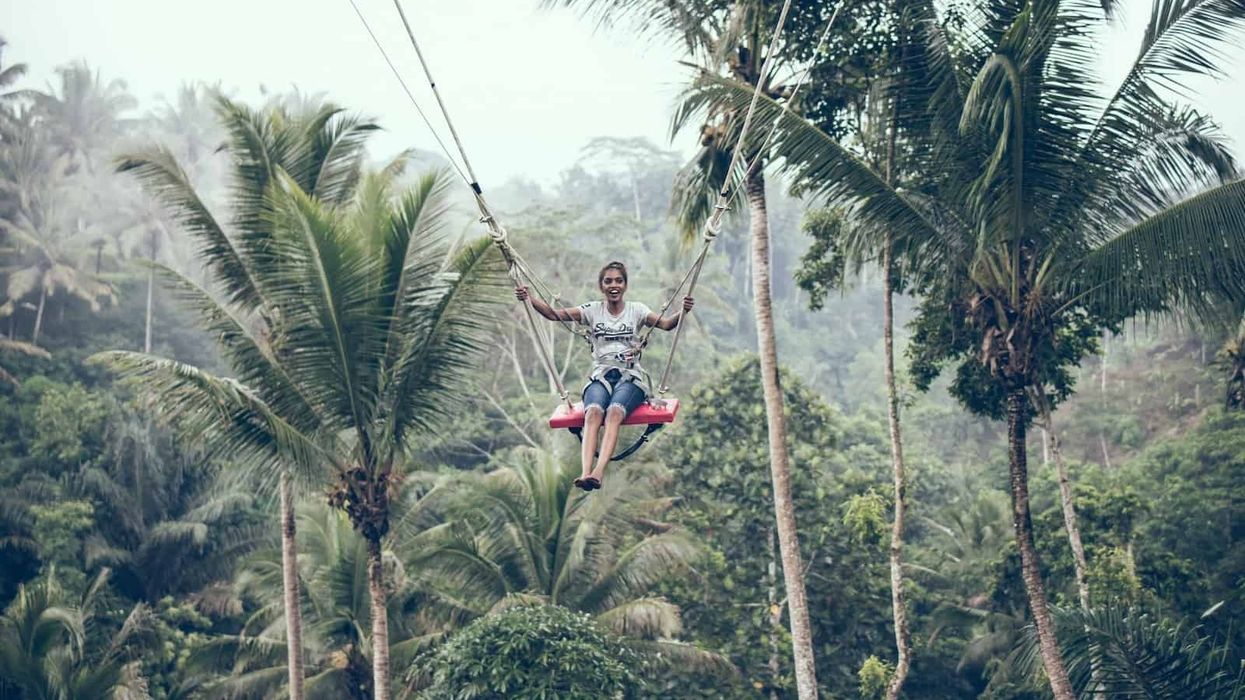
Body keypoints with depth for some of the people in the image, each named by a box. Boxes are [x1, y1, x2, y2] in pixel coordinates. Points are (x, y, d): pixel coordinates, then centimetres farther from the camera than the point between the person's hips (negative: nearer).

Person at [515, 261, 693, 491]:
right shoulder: (592, 311, 12)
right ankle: (585, 472, -52)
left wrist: (683, 312, -25)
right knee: (593, 413, -33)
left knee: (614, 413, -34)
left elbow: (666, 324, -5)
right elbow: (554, 314, 2)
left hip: (630, 376, -1)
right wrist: (530, 299, -14)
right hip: (600, 376, 1)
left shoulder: (636, 310, 10)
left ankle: (598, 472, -52)